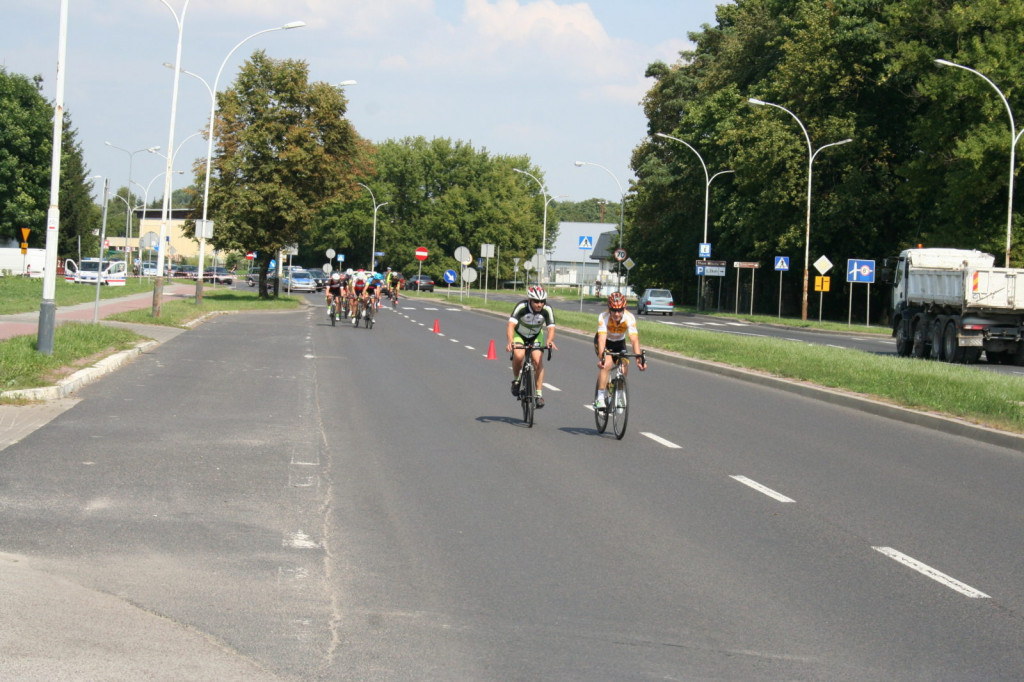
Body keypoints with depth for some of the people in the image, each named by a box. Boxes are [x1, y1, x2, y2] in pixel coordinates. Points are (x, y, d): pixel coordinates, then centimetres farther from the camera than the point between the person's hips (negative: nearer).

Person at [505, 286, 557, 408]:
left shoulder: (548, 310, -26)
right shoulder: (521, 307, -33)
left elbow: (551, 328, -32)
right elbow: (511, 325, -41)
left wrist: (549, 340, -54)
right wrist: (510, 341, -58)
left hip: (536, 335, 2)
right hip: (519, 334, -2)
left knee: (538, 360, -18)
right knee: (518, 355, -29)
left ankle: (539, 393, -9)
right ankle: (516, 379, -1)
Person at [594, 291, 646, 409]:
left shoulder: (629, 318, -31)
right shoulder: (603, 317, -34)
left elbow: (634, 339, -39)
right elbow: (602, 338, -43)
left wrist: (639, 358, -51)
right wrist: (601, 357, -58)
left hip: (619, 343, 2)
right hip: (605, 342, -2)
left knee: (623, 371, -9)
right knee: (606, 364, -28)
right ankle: (600, 398, -24)